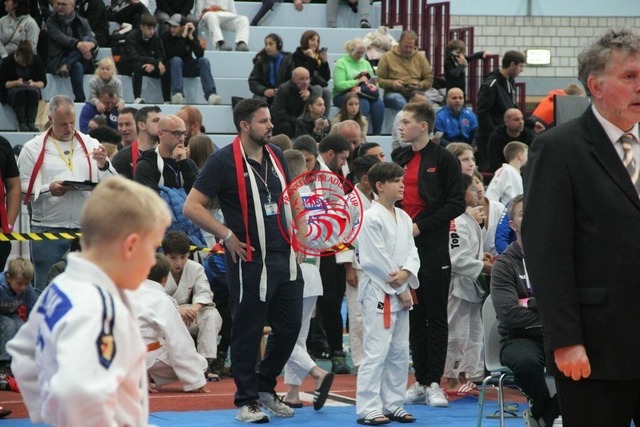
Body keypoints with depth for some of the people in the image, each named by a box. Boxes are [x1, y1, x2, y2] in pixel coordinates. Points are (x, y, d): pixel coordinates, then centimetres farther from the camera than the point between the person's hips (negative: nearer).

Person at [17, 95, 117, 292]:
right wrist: (48, 190, -18)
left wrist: (103, 165, -10)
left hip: (85, 229, 3)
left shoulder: (90, 145, 11)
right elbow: (23, 189, -3)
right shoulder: (33, 148, 3)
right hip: (48, 230, -3)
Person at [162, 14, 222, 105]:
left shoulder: (191, 34, -4)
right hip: (174, 66, -3)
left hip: (189, 67, 3)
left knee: (204, 61, -24)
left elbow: (200, 54, -16)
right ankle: (177, 94, -50)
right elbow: (172, 55, -28)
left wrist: (190, 37, -23)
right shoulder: (166, 36, -11)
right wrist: (183, 37, -28)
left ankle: (211, 94, -38)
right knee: (176, 60, -34)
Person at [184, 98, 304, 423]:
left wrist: (300, 226, 12)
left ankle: (265, 387, 30)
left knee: (290, 326, 12)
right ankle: (246, 401, 13)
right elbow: (192, 207, -14)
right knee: (247, 332, 1)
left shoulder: (276, 156, 10)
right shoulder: (224, 161, -11)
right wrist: (227, 236, -15)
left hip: (284, 258, 7)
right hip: (249, 260, -7)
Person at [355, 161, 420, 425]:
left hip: (401, 292, 8)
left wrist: (406, 273, -13)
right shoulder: (371, 219, -14)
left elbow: (411, 251, 9)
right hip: (378, 294, -8)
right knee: (376, 352, -9)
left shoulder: (403, 218, 11)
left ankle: (393, 405, 21)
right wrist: (400, 291, -13)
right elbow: (376, 260, -17)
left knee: (399, 352, 12)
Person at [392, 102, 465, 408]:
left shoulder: (443, 159, -4)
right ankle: (421, 381, 14)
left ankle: (434, 383, 2)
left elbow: (456, 204, -9)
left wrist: (421, 226, -14)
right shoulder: (399, 158, 14)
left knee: (435, 317, -1)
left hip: (433, 248, -6)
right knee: (414, 317, 8)